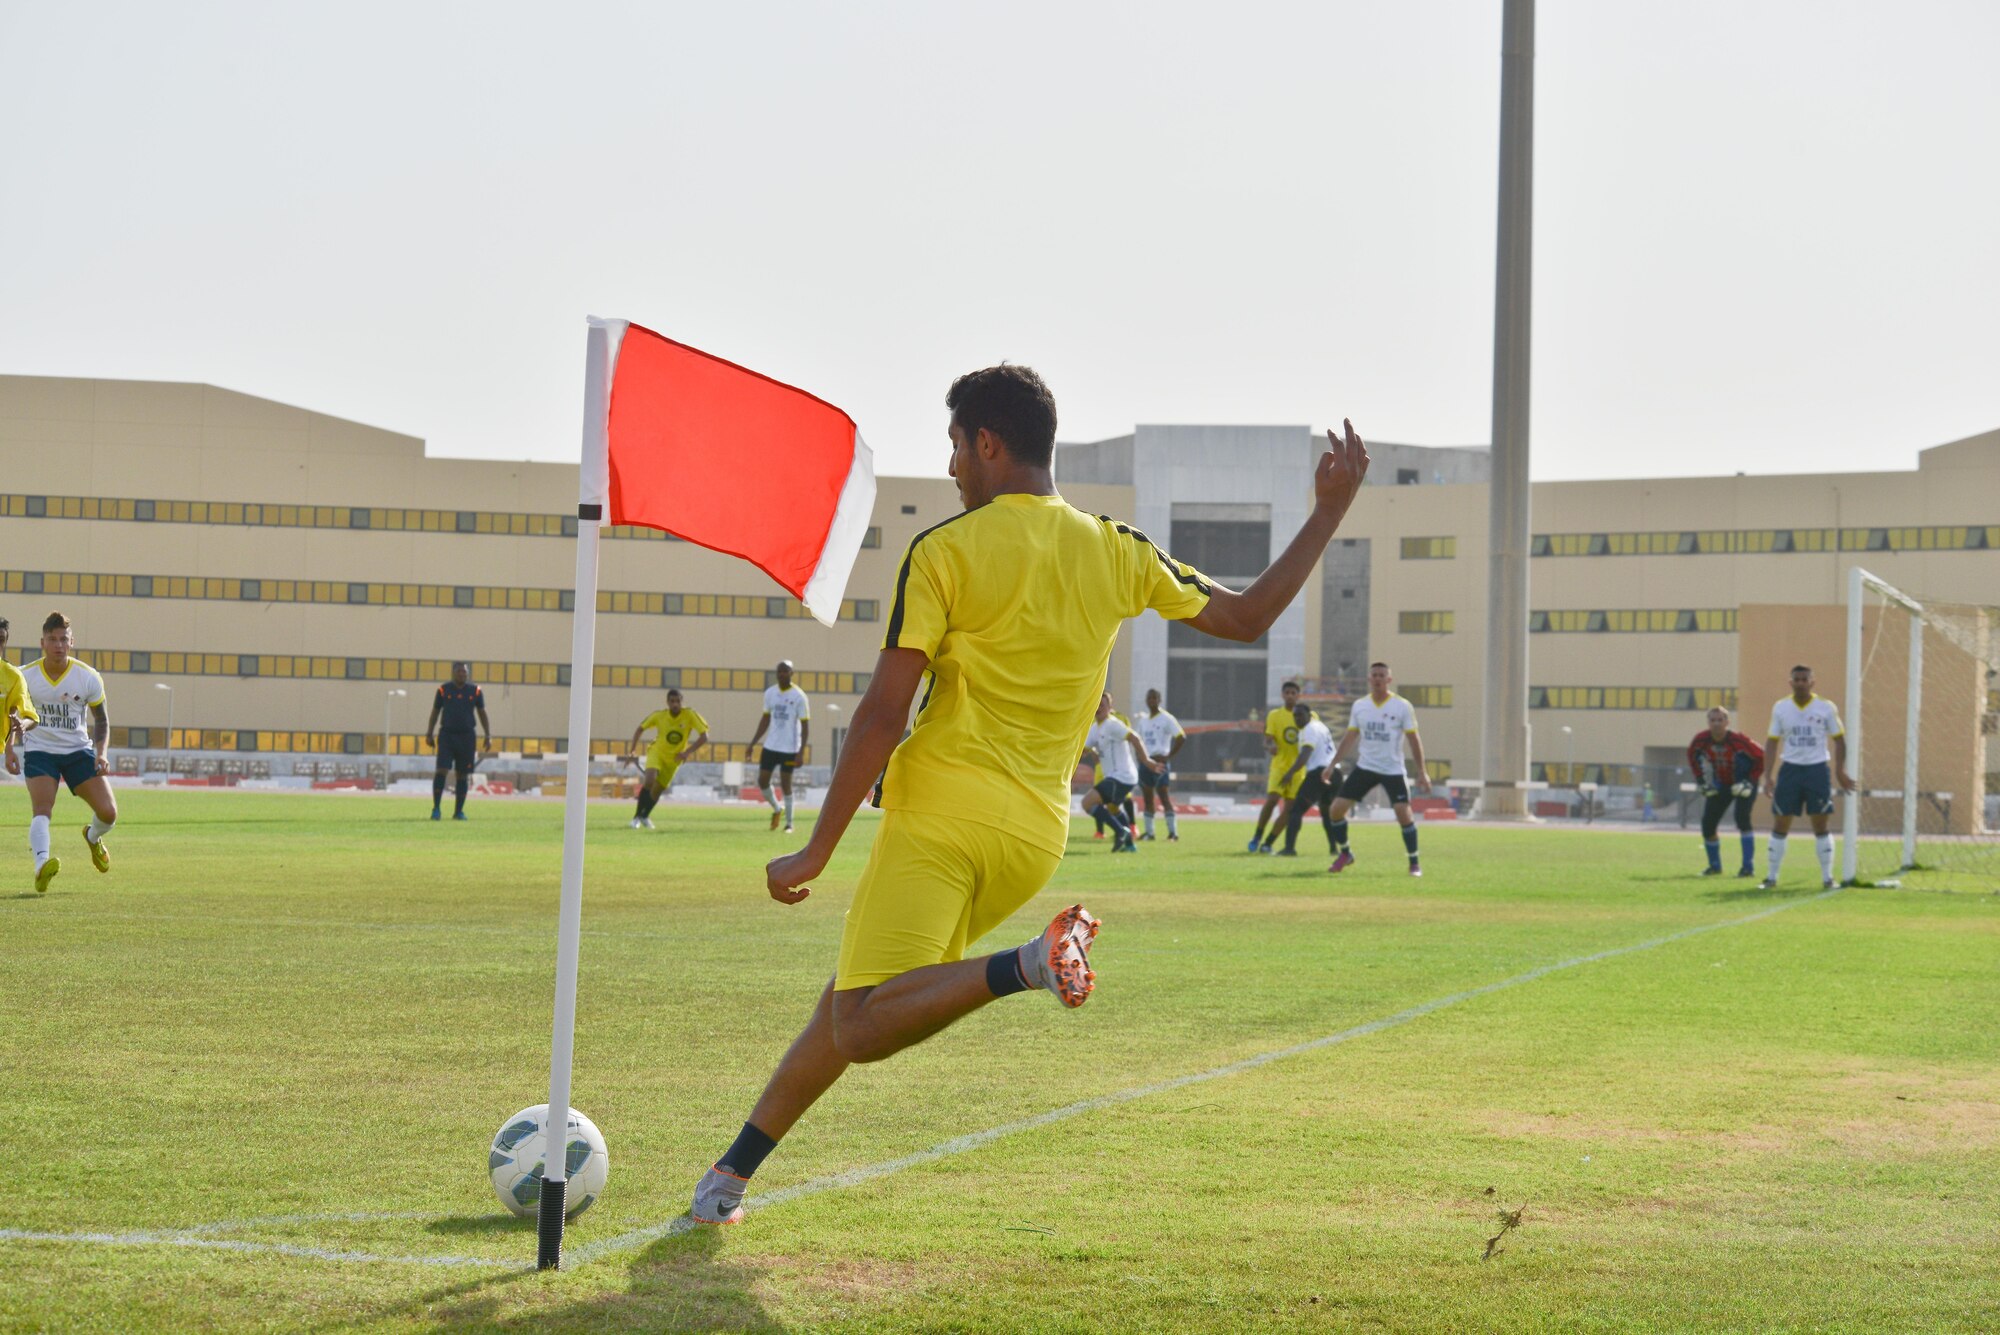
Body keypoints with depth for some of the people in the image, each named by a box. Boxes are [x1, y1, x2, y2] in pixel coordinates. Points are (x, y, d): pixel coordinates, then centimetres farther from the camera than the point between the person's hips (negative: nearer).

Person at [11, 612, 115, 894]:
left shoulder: (88, 678, -7)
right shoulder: (25, 677, -8)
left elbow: (101, 719, 5)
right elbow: (10, 713, 8)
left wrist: (101, 753, -10)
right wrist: (9, 750, -1)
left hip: (79, 750, 1)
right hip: (39, 751, -1)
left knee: (108, 813, -7)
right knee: (42, 809, -26)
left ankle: (93, 838, 29)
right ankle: (41, 865, -43)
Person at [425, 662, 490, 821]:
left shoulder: (475, 692, 5)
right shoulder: (443, 690, 3)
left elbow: (482, 714, 11)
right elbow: (435, 712, 10)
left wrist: (488, 736, 6)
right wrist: (429, 733, 7)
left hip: (467, 737, 2)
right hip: (447, 735, -1)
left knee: (463, 775, 4)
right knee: (442, 771, -12)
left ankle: (459, 811, 12)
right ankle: (436, 808, -6)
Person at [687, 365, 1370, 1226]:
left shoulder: (943, 552, -5)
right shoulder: (1118, 554, 7)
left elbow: (883, 715, -10)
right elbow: (1248, 618, 18)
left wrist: (818, 853, -4)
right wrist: (1331, 510, 27)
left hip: (943, 812, -6)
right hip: (1037, 835, 6)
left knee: (862, 1027, -15)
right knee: (853, 1000, 18)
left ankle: (1027, 965, -31)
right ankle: (733, 1171, 19)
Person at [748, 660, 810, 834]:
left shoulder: (799, 697, -9)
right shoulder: (770, 693, 7)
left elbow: (805, 725, -9)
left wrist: (801, 752, -16)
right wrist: (753, 742, 10)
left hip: (789, 749, -5)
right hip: (770, 746, 5)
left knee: (786, 784, -2)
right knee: (762, 781, 3)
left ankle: (789, 823, 9)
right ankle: (776, 809, 29)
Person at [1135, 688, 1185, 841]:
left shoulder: (1166, 719, -6)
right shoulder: (1143, 720, 15)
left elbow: (1182, 737, -11)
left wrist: (1169, 756, -13)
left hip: (1160, 762, -7)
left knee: (1163, 795, -12)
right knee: (1147, 797, 8)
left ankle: (1173, 832, -12)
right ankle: (1149, 832, 14)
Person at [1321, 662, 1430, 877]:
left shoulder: (1402, 707, -6)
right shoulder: (1359, 706, 4)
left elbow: (1414, 740, -4)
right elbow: (1350, 738, 12)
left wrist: (1422, 772, -8)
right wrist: (1332, 765, 8)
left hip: (1393, 770, -3)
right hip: (1365, 768, 3)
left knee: (1404, 814, -16)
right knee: (1337, 808, -4)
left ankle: (1414, 862, 1)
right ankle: (1344, 854, 16)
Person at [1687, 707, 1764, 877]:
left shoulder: (1737, 740, -29)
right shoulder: (1702, 740, -17)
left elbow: (1761, 756, -19)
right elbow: (1692, 755, 5)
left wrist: (1750, 781, -21)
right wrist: (1701, 781, 0)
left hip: (1742, 785, -5)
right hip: (1721, 785, 5)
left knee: (1742, 818, -25)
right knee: (1708, 823, -2)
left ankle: (1749, 866, -20)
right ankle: (1715, 866, 19)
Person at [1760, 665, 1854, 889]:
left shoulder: (1826, 708, -1)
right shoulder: (1780, 708, 4)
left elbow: (1838, 739, 5)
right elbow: (1772, 742, 7)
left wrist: (1840, 771, -1)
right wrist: (1768, 776, 0)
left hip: (1817, 770, -1)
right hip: (1789, 768, 1)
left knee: (1820, 826, -1)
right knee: (1780, 825, 1)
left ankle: (1827, 877, 7)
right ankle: (1771, 877, 9)